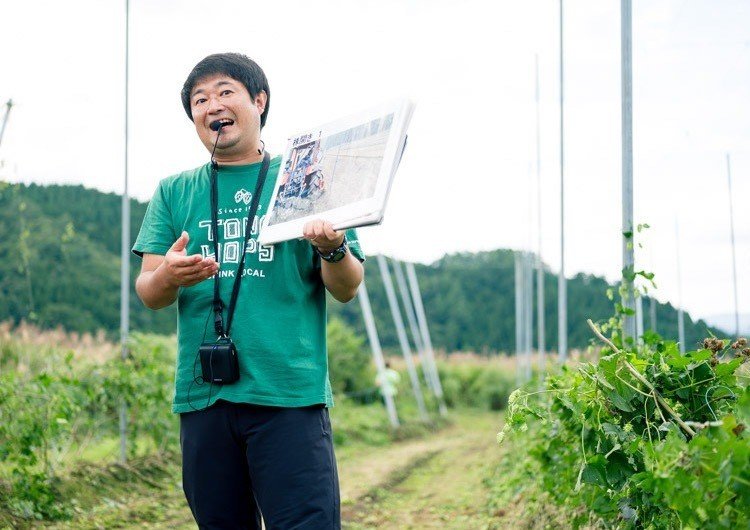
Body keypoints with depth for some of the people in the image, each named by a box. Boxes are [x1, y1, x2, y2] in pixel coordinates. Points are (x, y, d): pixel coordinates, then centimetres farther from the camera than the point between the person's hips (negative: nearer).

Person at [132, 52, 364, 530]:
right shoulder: (175, 193, 15)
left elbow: (347, 289, 6)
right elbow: (147, 294, 8)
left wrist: (333, 248, -16)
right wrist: (167, 278, -16)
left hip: (290, 396, -2)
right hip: (203, 397, 3)